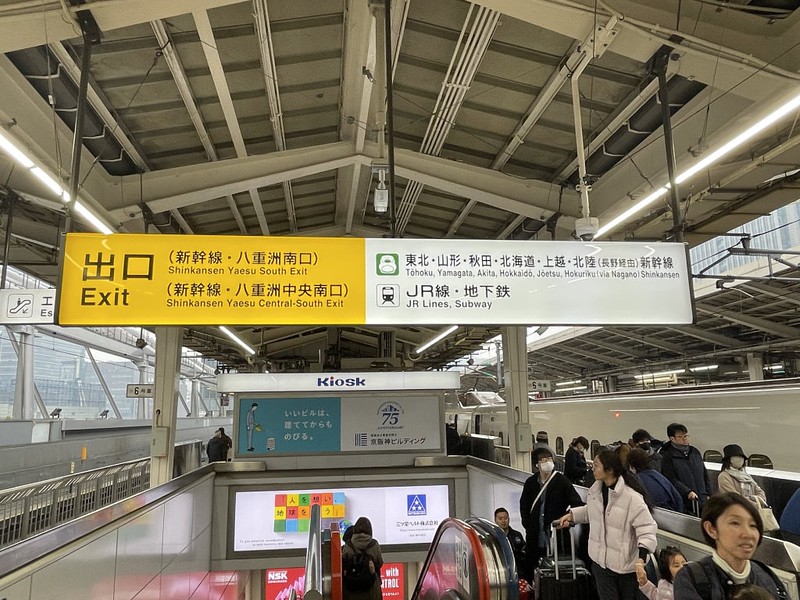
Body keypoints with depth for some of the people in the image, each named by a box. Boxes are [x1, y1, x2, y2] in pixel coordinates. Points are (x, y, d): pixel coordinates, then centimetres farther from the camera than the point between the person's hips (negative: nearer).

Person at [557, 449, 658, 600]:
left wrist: (642, 557, -33)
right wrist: (572, 515, 5)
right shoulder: (596, 489, -2)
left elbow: (647, 528, -23)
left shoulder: (631, 497, -24)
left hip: (626, 563, -5)